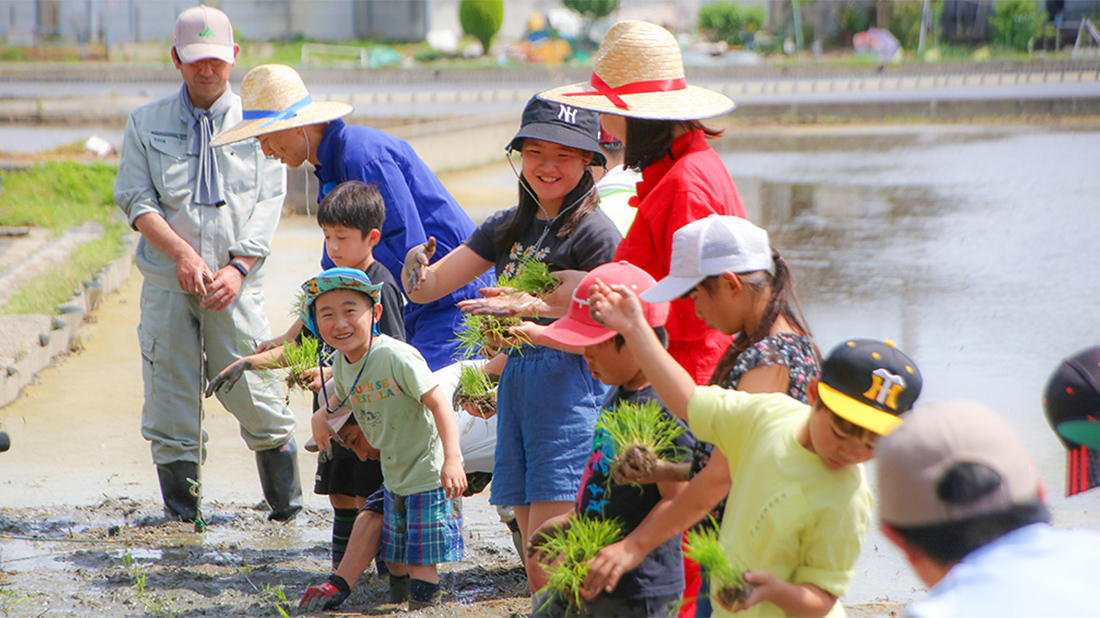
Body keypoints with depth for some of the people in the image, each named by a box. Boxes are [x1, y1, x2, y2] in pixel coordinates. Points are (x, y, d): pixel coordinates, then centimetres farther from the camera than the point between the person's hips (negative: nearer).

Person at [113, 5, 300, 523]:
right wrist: (182, 252, -15)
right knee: (171, 402, 0)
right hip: (167, 282, 1)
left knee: (255, 394, -7)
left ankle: (286, 504, 6)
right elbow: (136, 199, 1)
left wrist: (237, 267, -12)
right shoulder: (146, 124, 10)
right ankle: (181, 514, 9)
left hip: (235, 285, -1)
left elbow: (268, 204, 2)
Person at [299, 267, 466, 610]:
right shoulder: (340, 363, -1)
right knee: (394, 556, 18)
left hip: (429, 474, -8)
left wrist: (452, 459, -35)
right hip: (393, 476, 8)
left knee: (421, 559, -7)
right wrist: (322, 416, 5)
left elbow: (439, 402, -28)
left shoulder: (396, 356, -25)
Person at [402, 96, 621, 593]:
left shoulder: (594, 232, -7)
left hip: (569, 387, -7)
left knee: (547, 568, -13)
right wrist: (416, 267, -12)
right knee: (538, 574, 8)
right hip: (514, 382, 7)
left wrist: (531, 320, -25)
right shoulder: (507, 228, 14)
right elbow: (426, 288, 12)